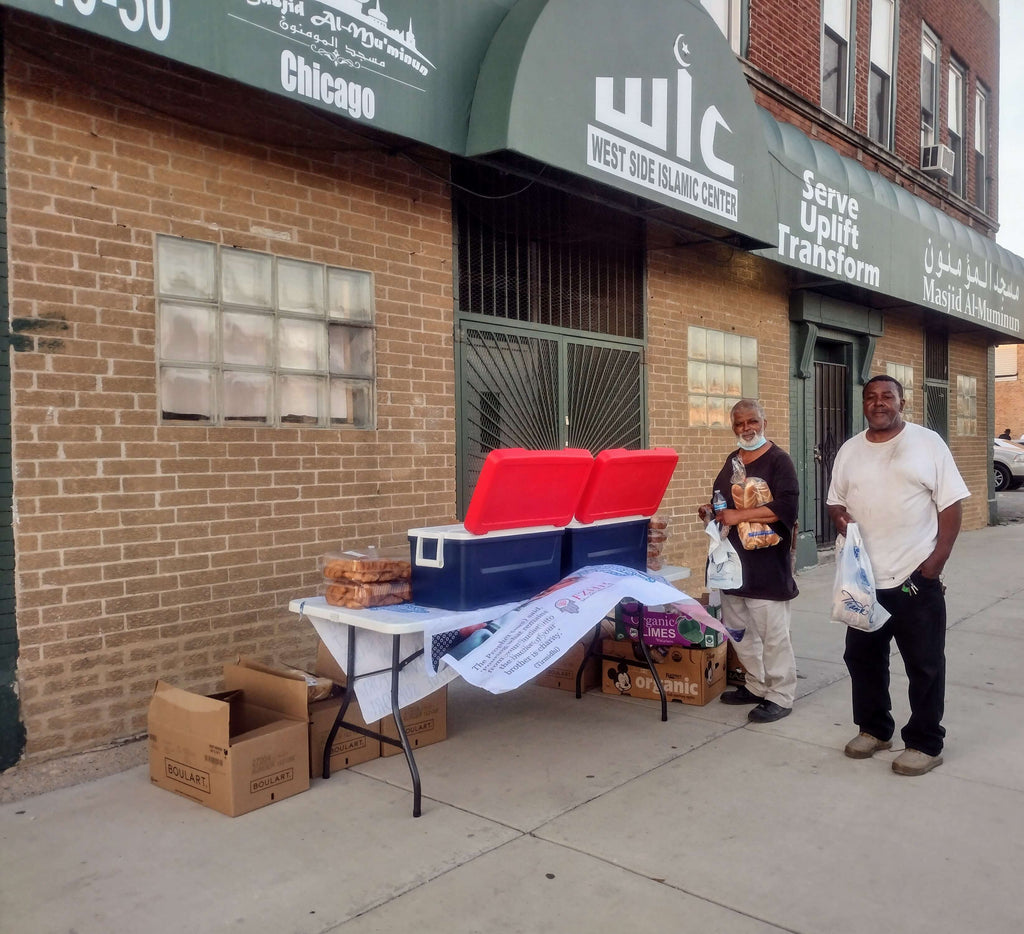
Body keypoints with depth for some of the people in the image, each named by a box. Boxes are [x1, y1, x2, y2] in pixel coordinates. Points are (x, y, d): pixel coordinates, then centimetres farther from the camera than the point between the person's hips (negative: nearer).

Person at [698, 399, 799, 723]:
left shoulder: (778, 460, -9)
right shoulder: (732, 461, 14)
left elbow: (786, 506, -21)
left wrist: (738, 516, -21)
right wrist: (711, 511, 7)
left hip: (767, 564, -8)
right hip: (733, 561, 8)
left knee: (773, 633, -2)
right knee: (739, 629, 16)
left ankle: (780, 696, 9)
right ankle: (756, 686, 29)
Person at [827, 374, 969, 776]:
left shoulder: (928, 443, -4)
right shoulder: (849, 450, 8)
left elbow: (950, 505, -6)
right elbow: (835, 501, 15)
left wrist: (937, 560, -12)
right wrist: (840, 517, -9)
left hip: (917, 576, -4)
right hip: (864, 577, 4)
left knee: (924, 664, 5)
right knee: (862, 656, 13)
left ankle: (925, 743, 18)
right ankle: (873, 729, 31)